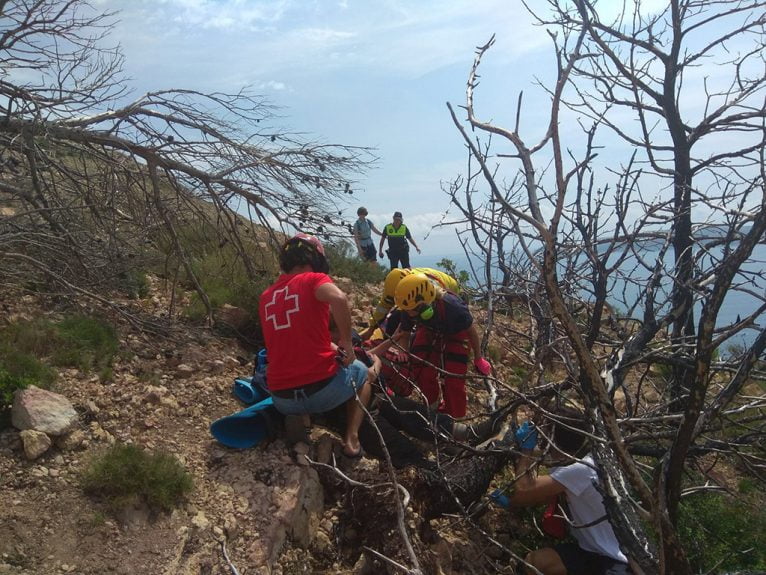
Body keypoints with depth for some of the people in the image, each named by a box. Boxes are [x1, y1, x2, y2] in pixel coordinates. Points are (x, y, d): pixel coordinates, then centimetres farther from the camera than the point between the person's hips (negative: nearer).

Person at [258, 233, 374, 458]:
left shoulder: (266, 297, 14)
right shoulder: (313, 279, -4)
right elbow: (339, 298, -27)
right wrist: (346, 343, -14)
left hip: (282, 400, 6)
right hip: (323, 389, -6)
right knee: (362, 372, 28)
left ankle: (295, 418, 17)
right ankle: (351, 439, 12)